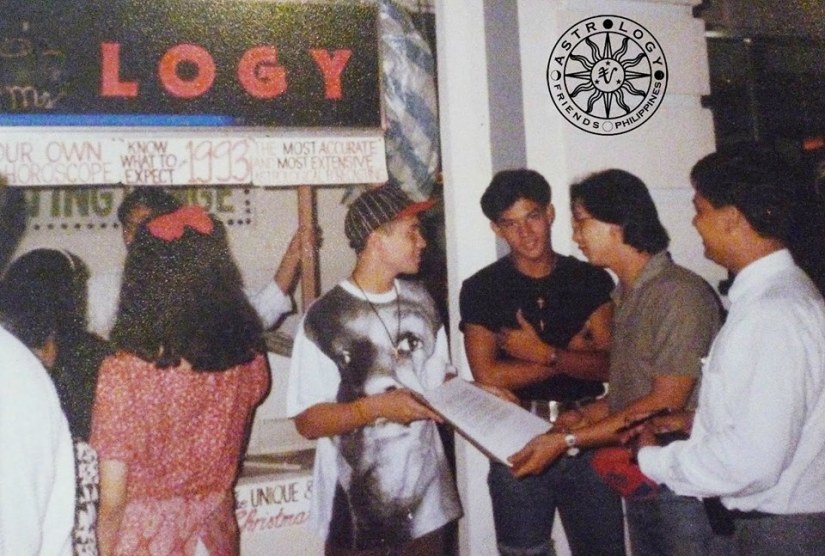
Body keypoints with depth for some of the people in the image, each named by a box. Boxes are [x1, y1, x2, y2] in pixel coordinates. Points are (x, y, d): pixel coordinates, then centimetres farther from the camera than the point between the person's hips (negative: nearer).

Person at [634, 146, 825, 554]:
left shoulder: (772, 313, -24)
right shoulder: (774, 292, 6)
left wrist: (651, 462, -16)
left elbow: (752, 462, -27)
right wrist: (692, 421, 7)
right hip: (768, 518, 8)